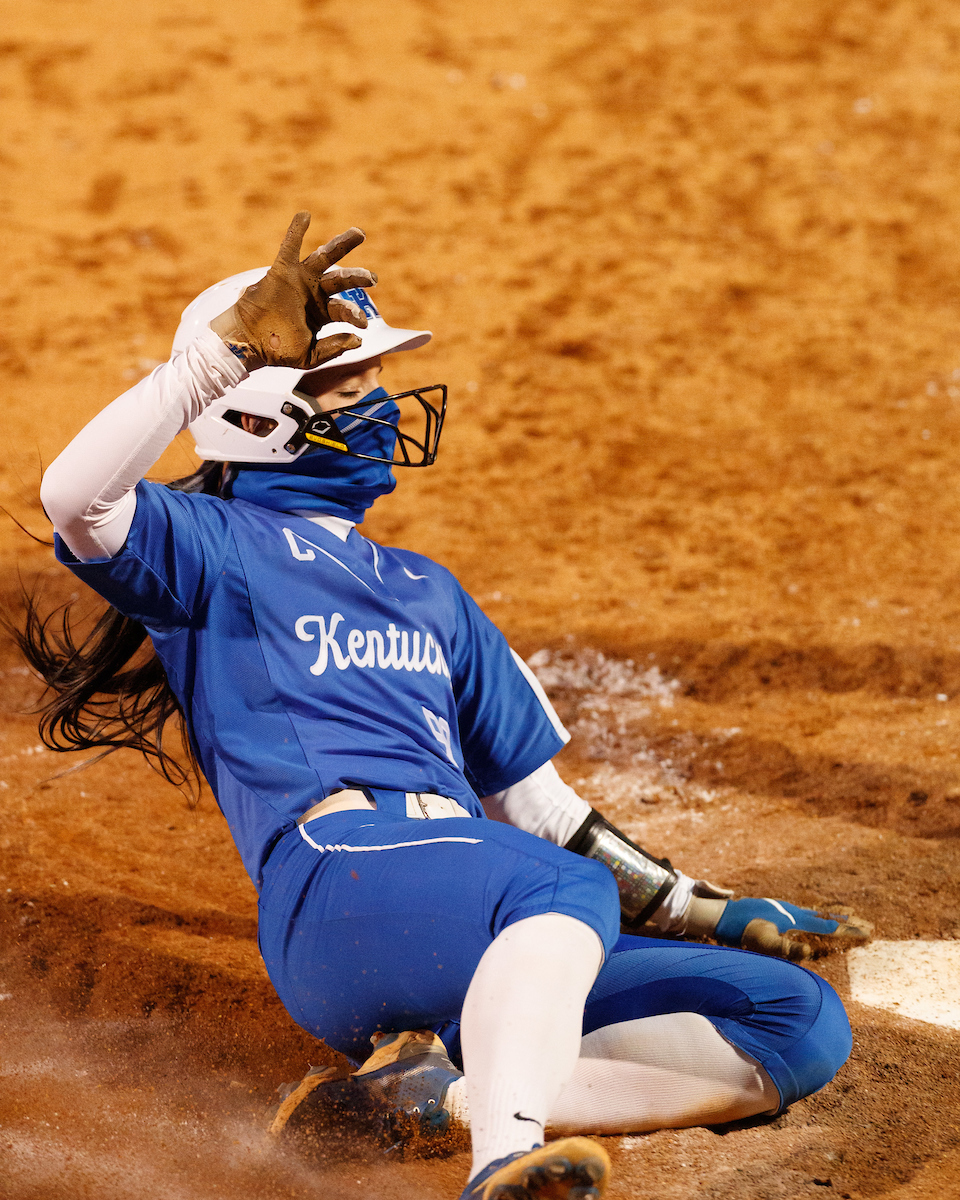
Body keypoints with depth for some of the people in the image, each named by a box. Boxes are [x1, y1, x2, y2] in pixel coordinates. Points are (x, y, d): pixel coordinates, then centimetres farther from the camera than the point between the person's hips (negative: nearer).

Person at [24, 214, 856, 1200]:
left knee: (805, 1024, -10)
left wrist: (713, 914, 25)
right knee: (568, 890, -37)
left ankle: (448, 1095, -24)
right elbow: (76, 497, -10)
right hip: (341, 885, -7)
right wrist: (231, 343, -13)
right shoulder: (215, 543, 14)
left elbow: (538, 807, 33)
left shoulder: (429, 593, 34)